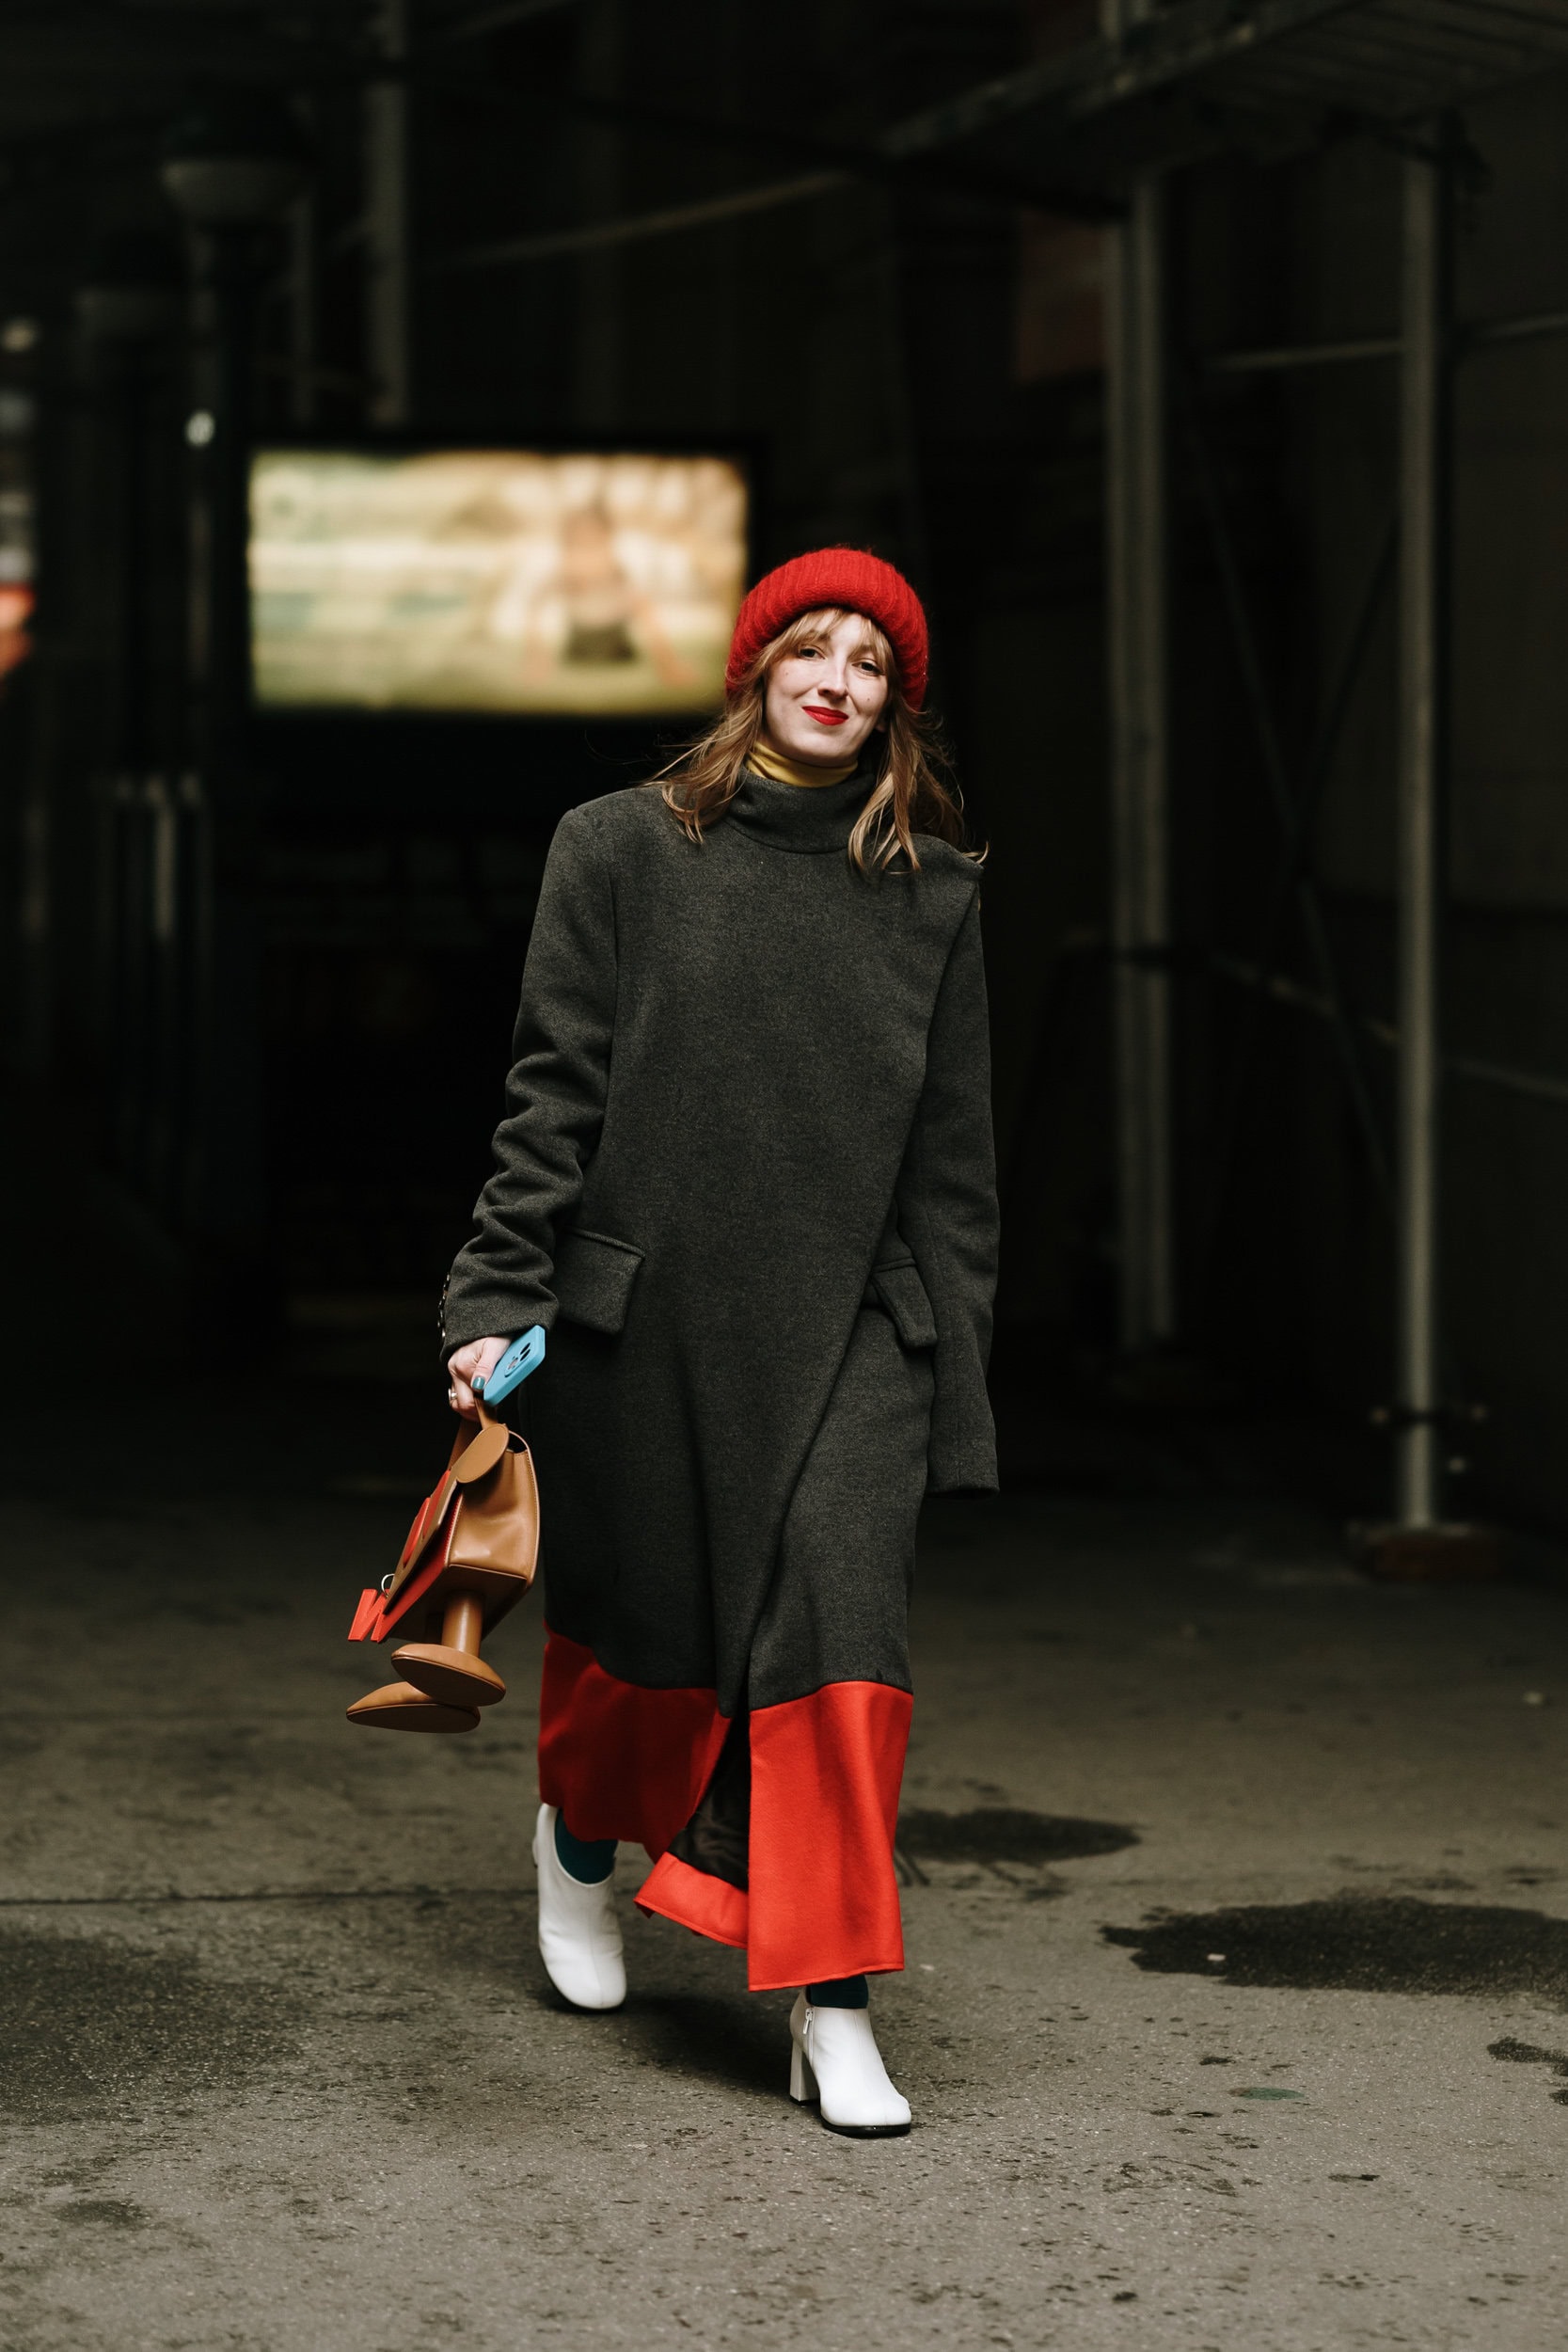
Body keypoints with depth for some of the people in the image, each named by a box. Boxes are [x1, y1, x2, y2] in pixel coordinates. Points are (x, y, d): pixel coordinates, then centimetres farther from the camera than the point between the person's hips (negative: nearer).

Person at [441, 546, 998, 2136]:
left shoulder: (932, 890, 7)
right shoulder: (623, 850, 2)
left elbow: (953, 1152, 9)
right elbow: (553, 1091, 0)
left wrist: (953, 1374, 7)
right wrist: (497, 1297, -6)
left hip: (847, 1323, 1)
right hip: (646, 1309, -1)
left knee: (842, 1631, -10)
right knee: (647, 1625, 9)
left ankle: (833, 2011, -4)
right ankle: (578, 1829, 44)